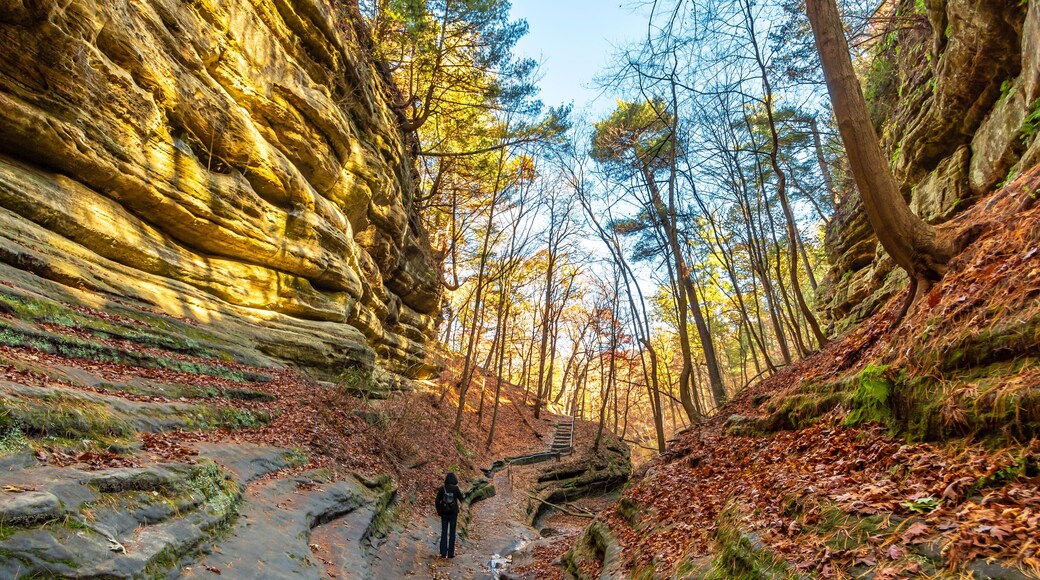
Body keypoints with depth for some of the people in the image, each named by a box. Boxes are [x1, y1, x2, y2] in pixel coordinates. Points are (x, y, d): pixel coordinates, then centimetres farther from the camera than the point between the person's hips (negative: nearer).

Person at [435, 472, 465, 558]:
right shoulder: (456, 488, -11)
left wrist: (438, 511, 10)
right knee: (452, 533, 7)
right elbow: (461, 498, 0)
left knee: (444, 532, 9)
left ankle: (443, 553, 8)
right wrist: (464, 496, 21)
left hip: (444, 513, 1)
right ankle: (450, 553, 7)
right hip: (453, 513, -1)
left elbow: (437, 501, -3)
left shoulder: (442, 488, -5)